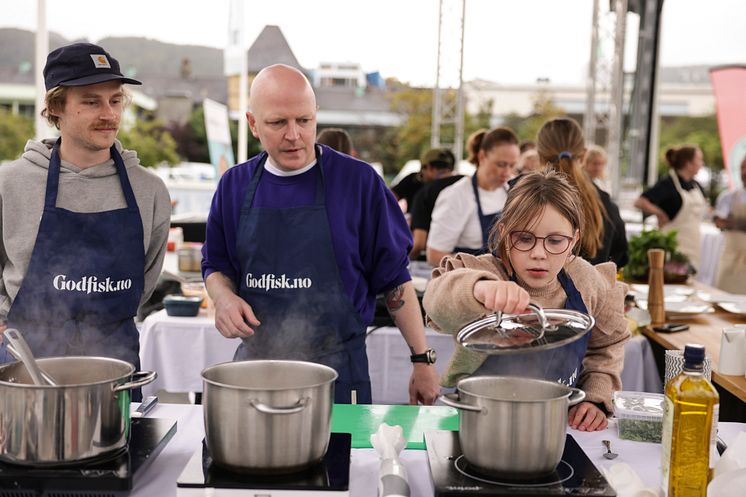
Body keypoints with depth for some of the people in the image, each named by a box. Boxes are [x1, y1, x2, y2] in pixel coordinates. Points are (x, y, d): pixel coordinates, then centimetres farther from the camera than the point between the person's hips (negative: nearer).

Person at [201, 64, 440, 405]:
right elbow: (216, 265, 16)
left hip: (336, 370, -3)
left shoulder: (358, 181, -5)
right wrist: (224, 298, -6)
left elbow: (394, 278, -1)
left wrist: (422, 360, -1)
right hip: (254, 362, 3)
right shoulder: (235, 185, 5)